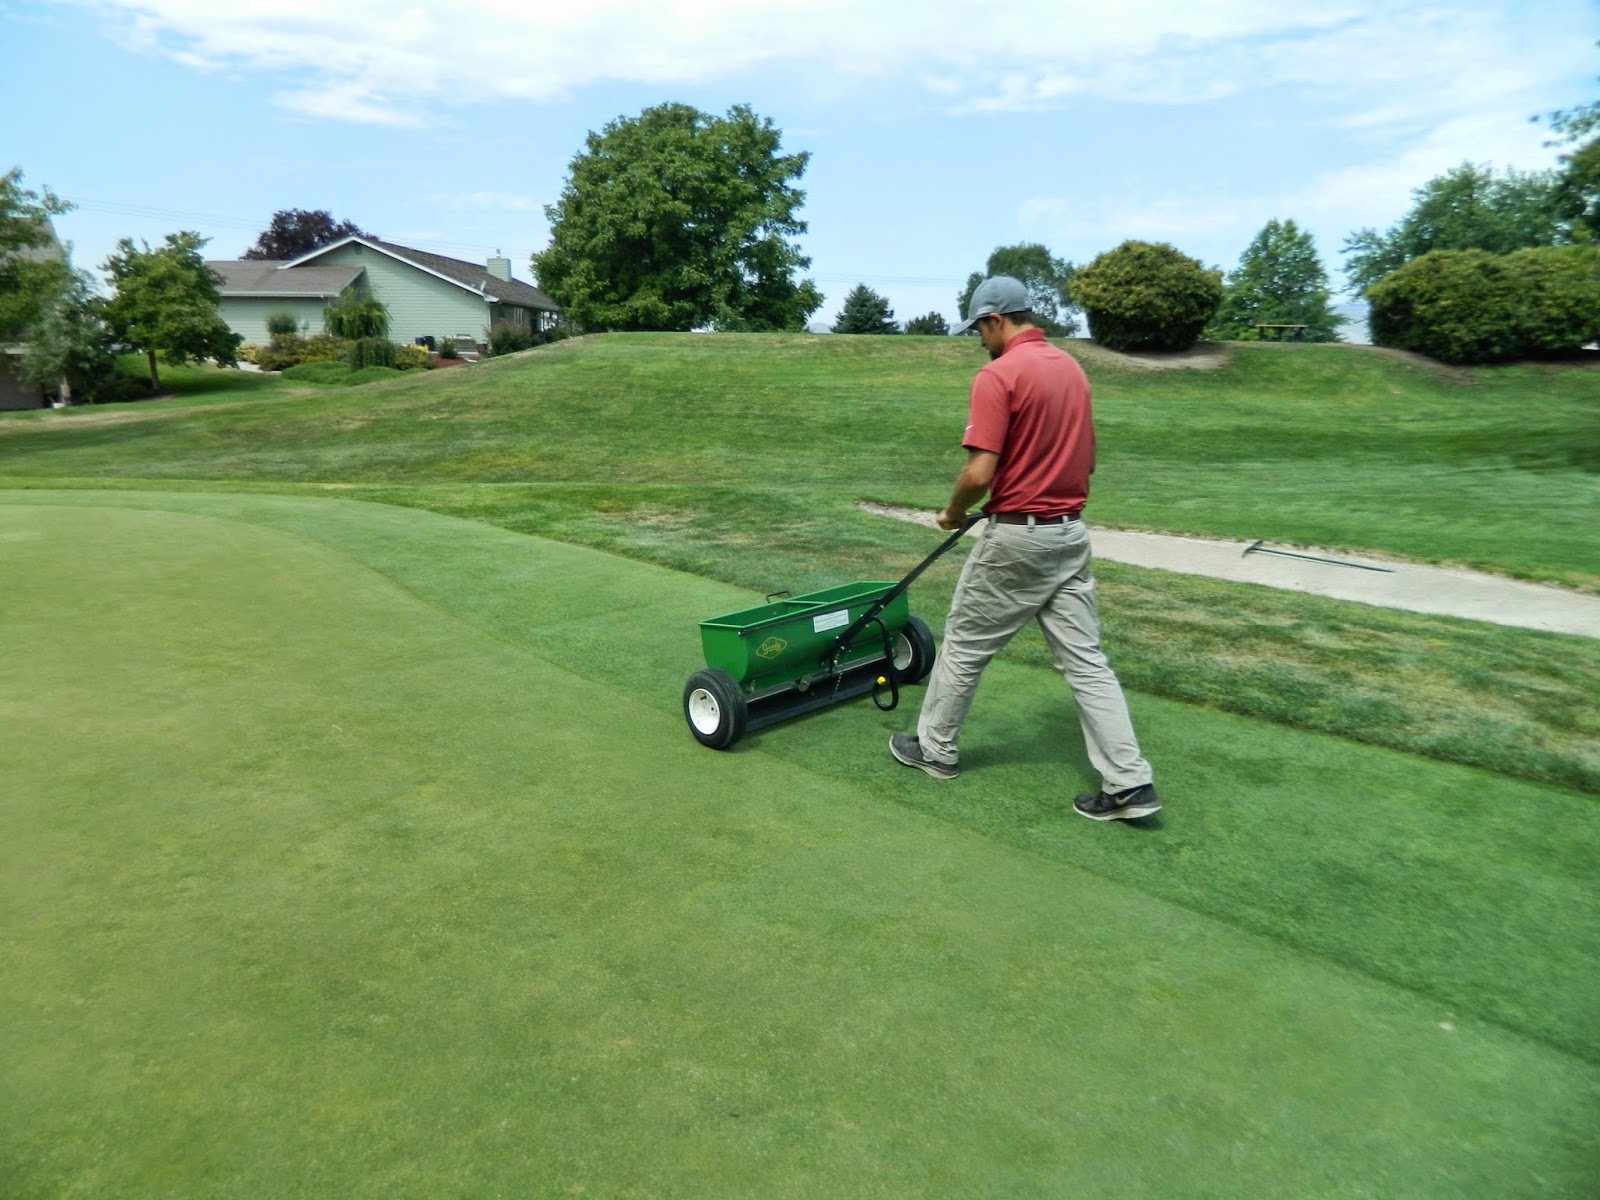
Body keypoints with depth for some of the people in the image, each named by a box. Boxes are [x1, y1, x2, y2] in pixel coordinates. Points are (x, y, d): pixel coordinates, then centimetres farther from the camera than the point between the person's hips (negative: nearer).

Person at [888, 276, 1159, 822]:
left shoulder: (998, 375, -15)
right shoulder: (1072, 367, 11)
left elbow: (980, 473, -21)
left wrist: (953, 512, -2)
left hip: (1016, 537, -7)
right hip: (1071, 532, 7)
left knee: (963, 645, 11)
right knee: (1085, 659, 7)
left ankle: (933, 748, 28)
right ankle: (1129, 782, 7)